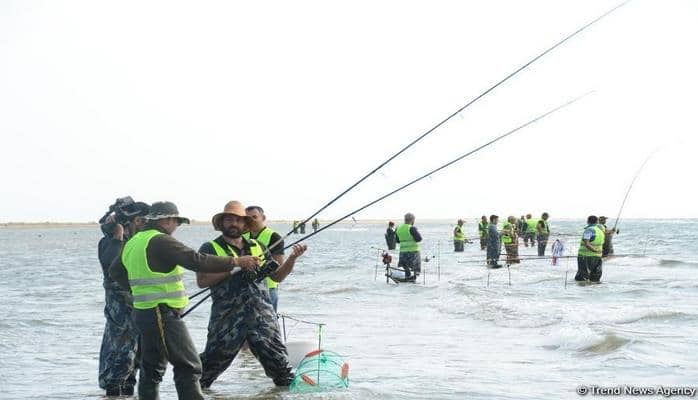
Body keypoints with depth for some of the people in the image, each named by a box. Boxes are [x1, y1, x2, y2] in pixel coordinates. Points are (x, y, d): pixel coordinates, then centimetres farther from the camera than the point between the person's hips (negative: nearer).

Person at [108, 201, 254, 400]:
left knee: (152, 368, 15)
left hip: (143, 312, 9)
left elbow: (115, 271, 25)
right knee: (188, 366, -7)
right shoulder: (161, 241, -14)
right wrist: (236, 262, -16)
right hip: (163, 314, -9)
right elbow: (196, 261, -20)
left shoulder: (133, 242, 13)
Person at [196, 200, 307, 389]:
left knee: (278, 359, 4)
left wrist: (292, 258, 2)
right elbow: (202, 280, -10)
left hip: (262, 316, 3)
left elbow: (277, 276, 19)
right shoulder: (210, 248, 2)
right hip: (227, 318, -3)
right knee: (215, 358, 3)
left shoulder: (257, 247, 17)